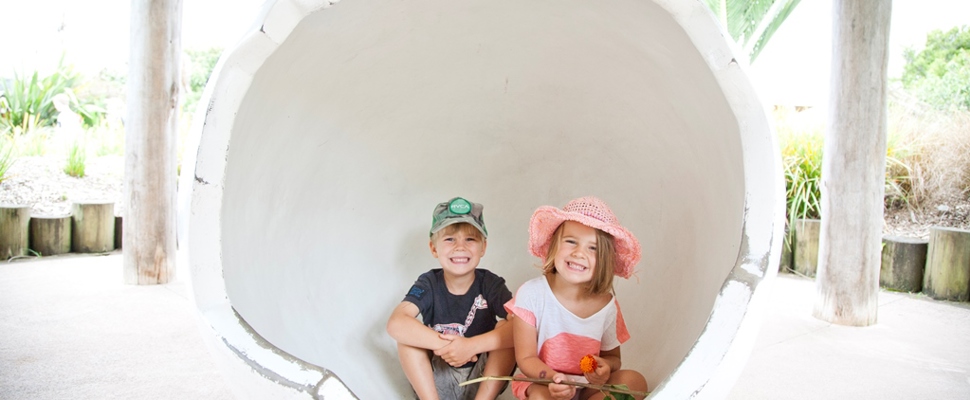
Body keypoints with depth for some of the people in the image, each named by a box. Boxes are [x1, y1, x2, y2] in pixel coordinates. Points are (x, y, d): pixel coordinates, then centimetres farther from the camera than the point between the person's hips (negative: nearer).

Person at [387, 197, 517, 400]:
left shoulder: (491, 284, -11)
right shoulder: (428, 284, -11)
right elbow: (395, 324, -29)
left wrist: (471, 346, -39)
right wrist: (444, 345, -38)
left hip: (485, 378, 0)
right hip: (438, 380, 0)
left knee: (508, 330, -24)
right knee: (408, 333, -22)